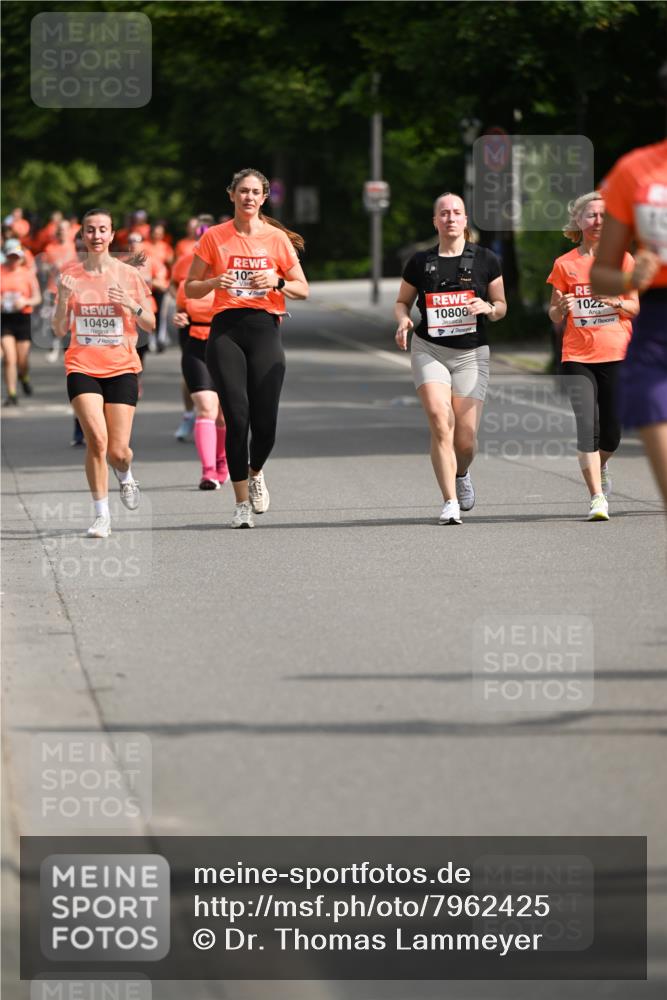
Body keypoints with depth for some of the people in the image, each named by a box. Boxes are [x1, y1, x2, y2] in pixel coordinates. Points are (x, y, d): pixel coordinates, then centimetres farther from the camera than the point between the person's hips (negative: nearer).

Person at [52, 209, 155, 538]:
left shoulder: (128, 275, 2)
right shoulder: (70, 276, 4)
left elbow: (150, 325, 6)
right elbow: (60, 330, 4)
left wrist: (132, 305, -14)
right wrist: (64, 299, -14)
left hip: (121, 368, 0)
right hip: (82, 367, 0)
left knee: (118, 451, -4)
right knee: (96, 439, -19)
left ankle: (125, 475, 34)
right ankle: (101, 515, -7)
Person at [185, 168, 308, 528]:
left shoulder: (277, 239, 7)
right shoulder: (214, 237, 6)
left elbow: (302, 290, 11)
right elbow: (190, 288, 10)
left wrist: (277, 282, -8)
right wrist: (215, 282, -10)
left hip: (265, 328, 1)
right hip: (225, 329, -1)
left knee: (265, 421, -6)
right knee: (237, 417, -11)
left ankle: (255, 472, 29)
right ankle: (242, 505, -3)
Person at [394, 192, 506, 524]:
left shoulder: (486, 260, 3)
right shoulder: (420, 262, 4)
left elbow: (501, 306, 11)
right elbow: (402, 302, 16)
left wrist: (488, 308, -12)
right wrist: (403, 321, -6)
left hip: (471, 354, 0)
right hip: (429, 350, 0)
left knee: (466, 437, -5)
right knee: (439, 419, -20)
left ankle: (461, 475, 32)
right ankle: (450, 502, -16)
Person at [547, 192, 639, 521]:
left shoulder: (622, 258, 5)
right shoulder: (565, 264, 5)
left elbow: (635, 308, 7)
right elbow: (554, 316, 9)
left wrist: (615, 301, -14)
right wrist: (561, 308, -14)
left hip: (616, 355, 1)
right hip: (577, 356, -1)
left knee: (612, 431, 4)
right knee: (586, 426, -15)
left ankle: (600, 466, 38)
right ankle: (597, 498, -15)